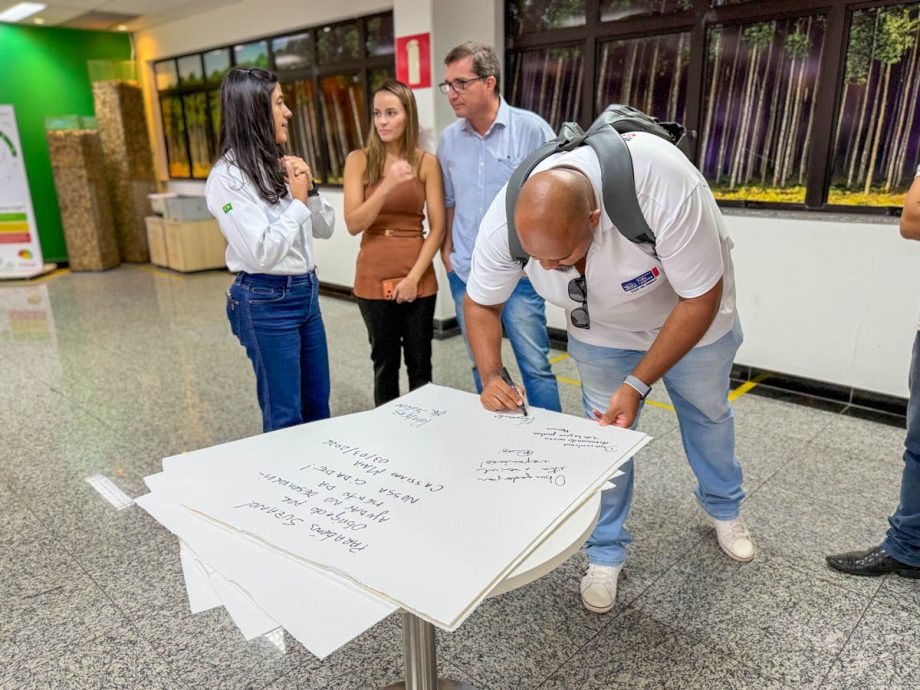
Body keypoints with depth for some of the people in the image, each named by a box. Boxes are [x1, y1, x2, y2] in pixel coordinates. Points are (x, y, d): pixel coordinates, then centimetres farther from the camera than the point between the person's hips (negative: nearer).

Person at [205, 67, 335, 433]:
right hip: (267, 302, -7)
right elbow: (261, 253, -23)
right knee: (284, 416, 7)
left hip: (307, 291, 7)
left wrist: (310, 189, -6)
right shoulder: (228, 177, -15)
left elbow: (325, 229, 11)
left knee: (318, 405, 18)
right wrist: (298, 201, -14)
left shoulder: (280, 165, 6)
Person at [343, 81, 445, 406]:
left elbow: (437, 228, -3)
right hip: (374, 278, 0)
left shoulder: (426, 162, 0)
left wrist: (414, 276, -11)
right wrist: (387, 186, -21)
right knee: (384, 362, 10)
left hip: (418, 277, 0)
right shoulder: (359, 160, 0)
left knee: (420, 364, 9)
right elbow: (353, 224, -8)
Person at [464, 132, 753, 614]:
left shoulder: (664, 189, -44)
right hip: (602, 328, 2)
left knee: (707, 413, 19)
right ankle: (606, 552, 27)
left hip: (689, 311, -1)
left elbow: (701, 299, -31)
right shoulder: (505, 221, -33)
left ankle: (723, 507, 49)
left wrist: (638, 384, -34)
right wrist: (491, 377, -30)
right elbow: (480, 303, -15)